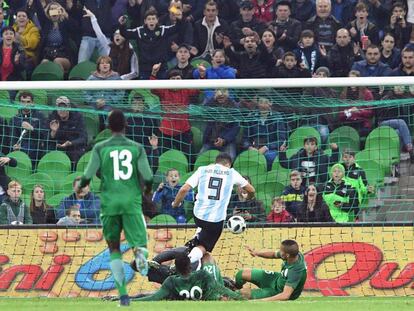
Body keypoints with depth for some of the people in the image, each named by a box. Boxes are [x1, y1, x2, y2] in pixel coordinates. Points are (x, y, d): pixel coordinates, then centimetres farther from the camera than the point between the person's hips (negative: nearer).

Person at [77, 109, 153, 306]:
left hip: (109, 203, 1)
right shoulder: (137, 148, 4)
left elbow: (88, 175, -6)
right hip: (132, 203, -1)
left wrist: (80, 187, 16)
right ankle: (140, 252, -38)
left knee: (114, 249, 13)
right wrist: (147, 189, 20)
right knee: (139, 243, 2)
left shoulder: (100, 148, 2)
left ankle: (123, 294, 5)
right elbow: (148, 178, -3)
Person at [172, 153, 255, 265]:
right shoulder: (231, 173, 6)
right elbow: (251, 190, 13)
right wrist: (247, 198, 36)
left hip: (199, 214, 2)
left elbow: (184, 189, -3)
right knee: (203, 247, 7)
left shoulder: (202, 170, 6)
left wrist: (175, 204, 13)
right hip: (217, 218, -2)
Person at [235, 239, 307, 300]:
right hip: (278, 279, 7)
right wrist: (256, 253, -16)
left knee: (244, 292, -8)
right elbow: (273, 254, 1)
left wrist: (261, 301, -45)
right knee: (242, 274, 6)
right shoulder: (294, 253, -20)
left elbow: (285, 295, -44)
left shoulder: (296, 271, -42)